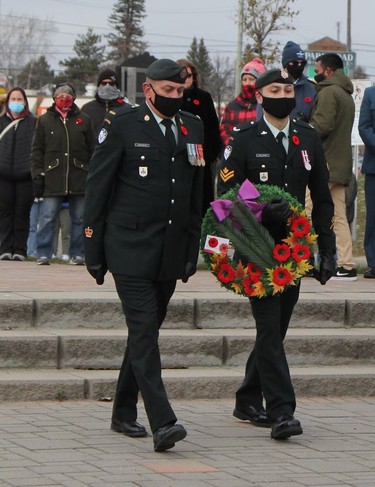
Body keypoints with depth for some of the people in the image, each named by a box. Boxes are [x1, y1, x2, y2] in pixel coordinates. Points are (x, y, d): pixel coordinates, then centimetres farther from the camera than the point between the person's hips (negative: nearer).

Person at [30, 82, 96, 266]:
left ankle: (77, 253, 13)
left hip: (79, 178, 1)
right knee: (47, 218, -6)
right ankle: (43, 254, -1)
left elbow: (92, 149, 11)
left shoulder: (83, 120, 9)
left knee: (79, 219, 5)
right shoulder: (45, 120, 8)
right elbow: (37, 151, 8)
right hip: (52, 179, -1)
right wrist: (37, 175, 0)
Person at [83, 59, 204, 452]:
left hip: (170, 254, 6)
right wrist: (94, 250, -5)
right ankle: (162, 423, -21)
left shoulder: (193, 129, 12)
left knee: (146, 331, 13)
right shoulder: (122, 127, -4)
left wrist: (192, 250, 14)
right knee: (144, 332, -13)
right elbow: (97, 188, -2)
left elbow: (197, 196, 17)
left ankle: (124, 413, 26)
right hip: (131, 249, -6)